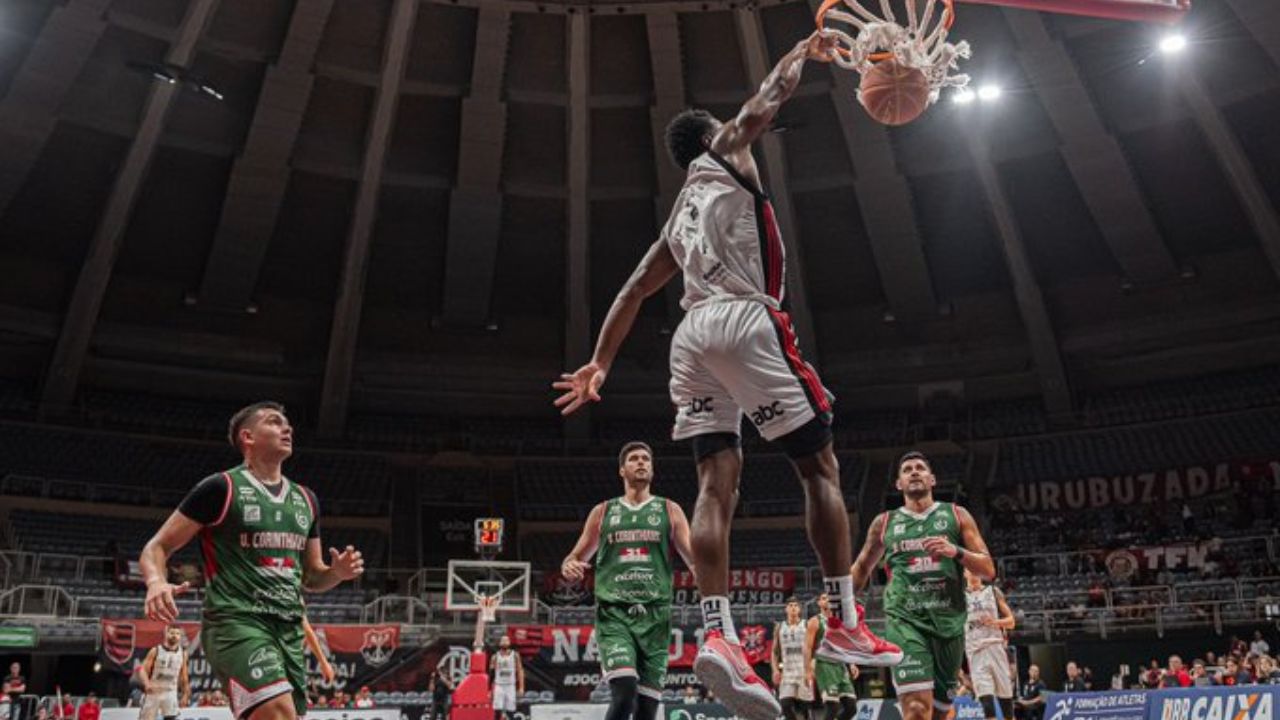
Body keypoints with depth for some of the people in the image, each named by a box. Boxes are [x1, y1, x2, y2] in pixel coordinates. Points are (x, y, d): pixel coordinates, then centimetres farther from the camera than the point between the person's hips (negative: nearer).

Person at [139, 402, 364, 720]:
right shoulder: (221, 487, -2)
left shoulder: (305, 499, 15)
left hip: (289, 629, 7)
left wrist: (337, 572, -1)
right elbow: (157, 547, -2)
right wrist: (156, 582, -23)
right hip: (236, 622, -7)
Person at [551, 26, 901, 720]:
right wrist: (805, 49, 37)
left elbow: (632, 292, 24)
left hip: (691, 334, 6)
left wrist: (599, 364, 23)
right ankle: (845, 625, 0)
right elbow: (769, 97, 18)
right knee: (820, 466, 1)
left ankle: (717, 636, -17)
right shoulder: (725, 155, 14)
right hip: (745, 322, -6)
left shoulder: (677, 218, 29)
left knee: (716, 482, -3)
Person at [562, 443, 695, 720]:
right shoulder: (603, 511, 13)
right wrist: (568, 566, -7)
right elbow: (577, 557, 18)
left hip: (654, 614, 1)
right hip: (613, 613, -1)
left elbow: (694, 557, 3)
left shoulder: (669, 510, 11)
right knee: (624, 693, -22)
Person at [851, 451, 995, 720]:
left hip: (949, 622, 2)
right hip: (904, 620, -2)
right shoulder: (884, 522, 12)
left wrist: (955, 551, -12)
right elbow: (862, 568, 25)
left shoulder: (956, 515, 11)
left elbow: (988, 570, 6)